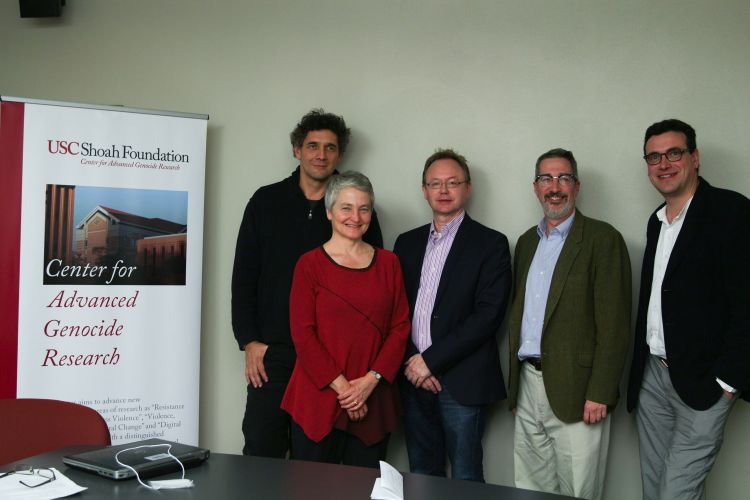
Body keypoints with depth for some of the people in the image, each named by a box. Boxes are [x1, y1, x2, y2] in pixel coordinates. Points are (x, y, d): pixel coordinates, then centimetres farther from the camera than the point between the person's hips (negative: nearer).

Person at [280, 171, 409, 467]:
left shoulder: (388, 263, 9)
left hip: (374, 399, 3)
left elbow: (400, 327, 5)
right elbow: (302, 333, -6)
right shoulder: (310, 264, 0)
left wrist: (371, 380, -7)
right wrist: (341, 386, -11)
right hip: (318, 399, -2)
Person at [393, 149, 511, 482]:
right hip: (413, 376, 5)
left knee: (465, 478, 4)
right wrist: (410, 363, -6)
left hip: (461, 381, -4)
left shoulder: (491, 244, -4)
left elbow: (488, 315, -12)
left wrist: (431, 359, -13)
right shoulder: (407, 242, 12)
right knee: (421, 473, 14)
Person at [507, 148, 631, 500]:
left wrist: (600, 393, -16)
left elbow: (614, 324, -11)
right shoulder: (526, 242, 14)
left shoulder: (603, 239, -6)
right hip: (528, 384, 6)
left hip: (575, 390, -6)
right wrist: (515, 384, 14)